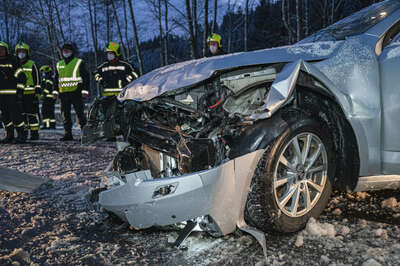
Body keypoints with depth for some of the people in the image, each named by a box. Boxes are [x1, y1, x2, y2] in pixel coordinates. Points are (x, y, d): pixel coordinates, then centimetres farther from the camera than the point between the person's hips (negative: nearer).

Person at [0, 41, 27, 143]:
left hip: (12, 93, -6)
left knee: (16, 114, -9)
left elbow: (21, 77, -5)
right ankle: (9, 135, 17)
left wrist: (20, 91, -10)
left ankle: (21, 135, -1)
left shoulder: (13, 61, -3)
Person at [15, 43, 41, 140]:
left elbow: (37, 80, -3)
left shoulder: (32, 65, 1)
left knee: (32, 114, -4)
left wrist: (37, 93, -9)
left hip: (31, 94, -5)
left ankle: (35, 133, 1)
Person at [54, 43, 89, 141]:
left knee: (80, 113, -4)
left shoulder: (79, 62, 3)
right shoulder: (59, 64, 19)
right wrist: (55, 91, 16)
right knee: (65, 114, 4)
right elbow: (56, 79, 25)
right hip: (63, 93, 5)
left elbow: (86, 77, -2)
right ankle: (68, 134, 9)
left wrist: (85, 91, -10)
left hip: (76, 92, -5)